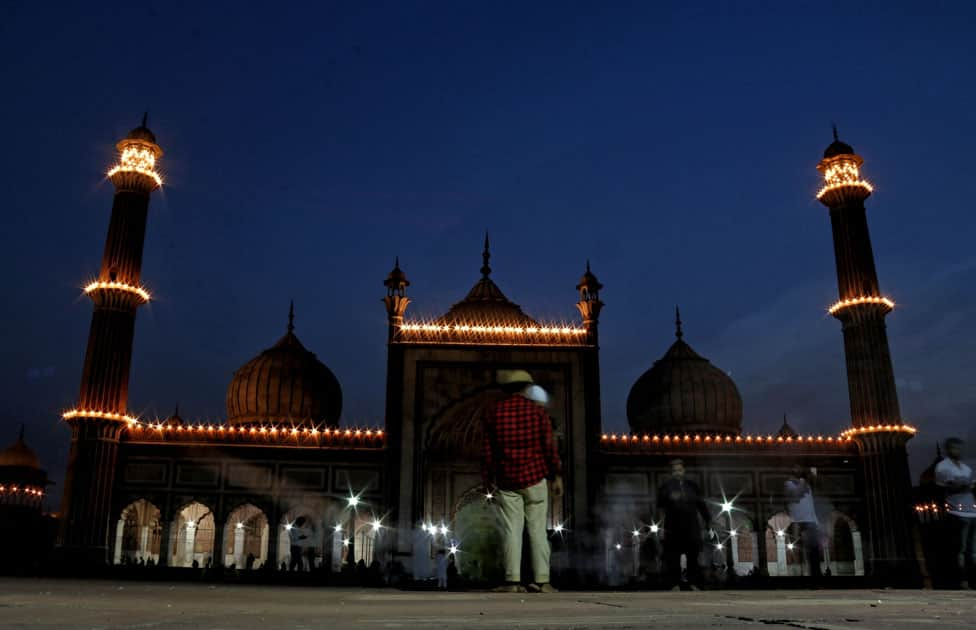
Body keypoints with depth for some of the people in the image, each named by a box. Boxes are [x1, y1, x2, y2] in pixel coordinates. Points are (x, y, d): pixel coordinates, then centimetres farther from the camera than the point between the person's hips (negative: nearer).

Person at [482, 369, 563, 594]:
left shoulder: (494, 412, 0)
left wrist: (487, 480, 10)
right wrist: (557, 476, 4)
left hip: (506, 482, 0)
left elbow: (487, 451, 2)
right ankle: (541, 581, 2)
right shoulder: (537, 410, -1)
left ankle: (513, 581, -2)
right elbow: (550, 446, -4)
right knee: (537, 530, 3)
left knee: (511, 531, 2)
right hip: (535, 478, 0)